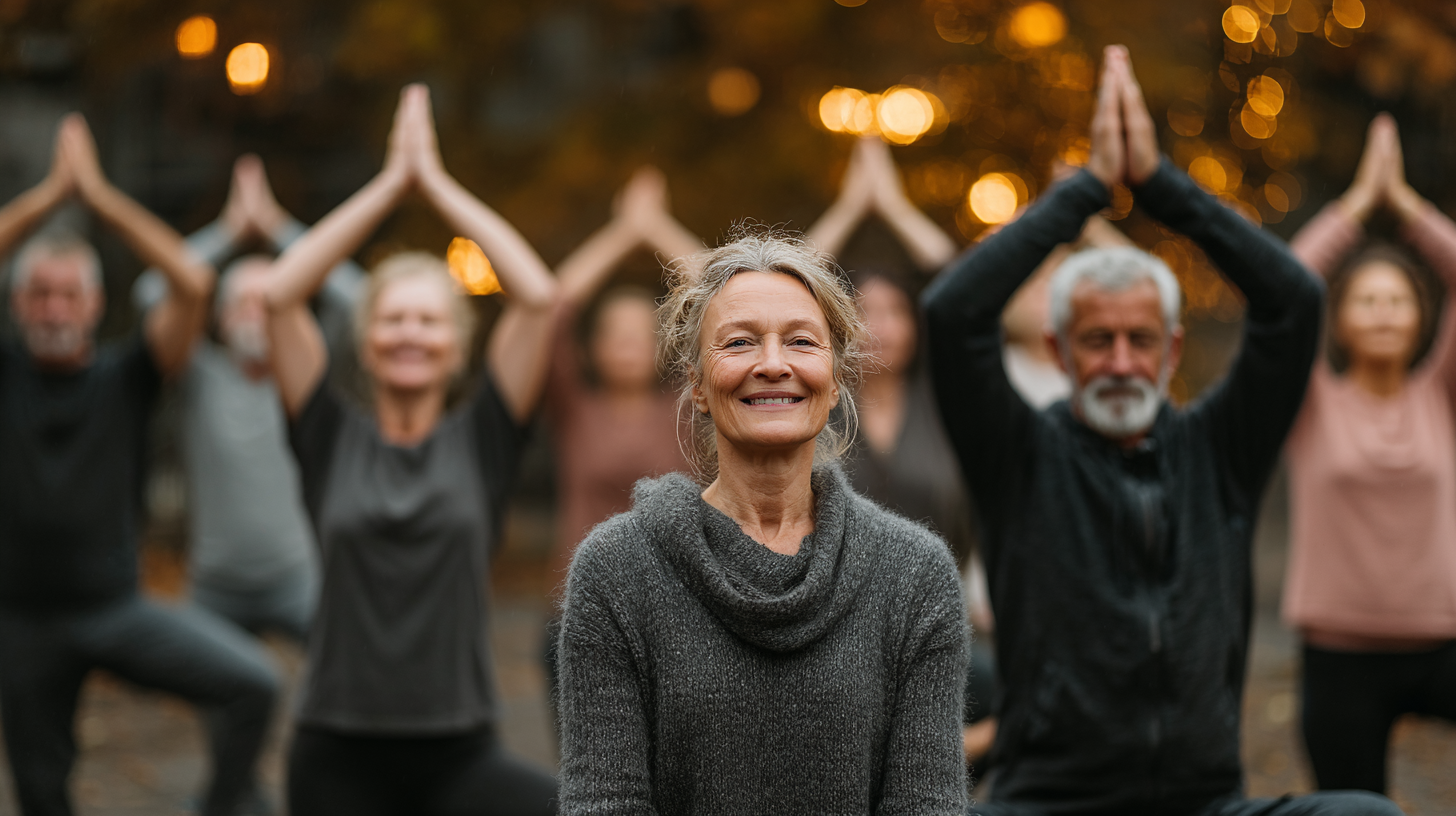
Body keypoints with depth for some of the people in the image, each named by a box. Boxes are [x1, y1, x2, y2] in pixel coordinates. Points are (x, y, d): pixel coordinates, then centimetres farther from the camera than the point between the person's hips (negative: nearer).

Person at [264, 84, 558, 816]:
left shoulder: (481, 440, 4)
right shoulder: (332, 441, 5)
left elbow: (537, 296, -6)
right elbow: (280, 296, -4)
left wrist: (437, 181, 0)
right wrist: (391, 180, 0)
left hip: (461, 754, -1)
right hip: (338, 756, 1)